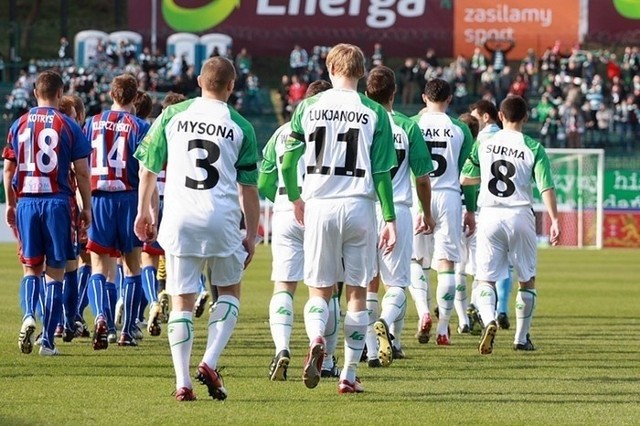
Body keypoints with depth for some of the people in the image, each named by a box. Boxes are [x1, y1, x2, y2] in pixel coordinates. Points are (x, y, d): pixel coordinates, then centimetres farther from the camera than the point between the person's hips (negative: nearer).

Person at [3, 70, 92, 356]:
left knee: (31, 268, 12)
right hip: (57, 202, -2)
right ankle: (48, 340, 0)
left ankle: (28, 315, -16)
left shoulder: (19, 125, 6)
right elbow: (82, 172, -2)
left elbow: (8, 169, 9)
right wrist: (86, 207, 7)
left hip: (26, 201, 2)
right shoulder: (68, 126, -2)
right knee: (55, 271, 3)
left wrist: (10, 204, 20)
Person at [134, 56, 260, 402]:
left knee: (182, 301, 6)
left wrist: (144, 211, 23)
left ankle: (182, 382, 0)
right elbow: (248, 188, 5)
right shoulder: (240, 127, 2)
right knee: (229, 291, 17)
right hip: (222, 218, -1)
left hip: (178, 218, 1)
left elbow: (148, 167, 10)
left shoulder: (172, 115, 5)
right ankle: (209, 363, 0)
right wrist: (251, 234, 12)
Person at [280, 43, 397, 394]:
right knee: (357, 292, 9)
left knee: (320, 289, 9)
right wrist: (390, 219, 1)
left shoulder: (309, 107, 2)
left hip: (319, 206, 0)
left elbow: (288, 161, 5)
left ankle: (316, 339, -23)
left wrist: (295, 199, 22)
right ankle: (349, 375, 8)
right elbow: (382, 172, -3)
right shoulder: (374, 113, 0)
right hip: (359, 207, 0)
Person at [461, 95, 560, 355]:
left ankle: (489, 320, -26)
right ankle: (521, 338, 17)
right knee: (527, 280, 15)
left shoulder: (484, 144, 4)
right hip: (520, 216, -1)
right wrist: (554, 221, -10)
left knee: (486, 279, 3)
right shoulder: (533, 148, -2)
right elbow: (546, 187, -10)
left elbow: (464, 179, 10)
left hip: (490, 216, 1)